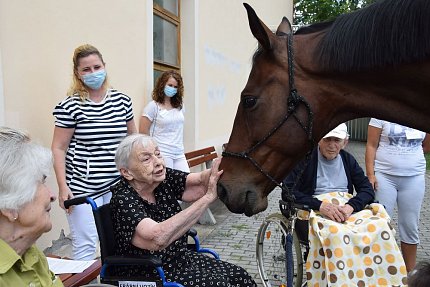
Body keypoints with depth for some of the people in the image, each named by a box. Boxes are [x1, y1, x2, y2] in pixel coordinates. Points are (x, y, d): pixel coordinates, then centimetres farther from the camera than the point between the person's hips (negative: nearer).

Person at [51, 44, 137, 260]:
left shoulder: (122, 100, 5)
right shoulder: (70, 106, -7)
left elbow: (132, 138, 16)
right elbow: (58, 149, -3)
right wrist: (63, 187, -9)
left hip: (118, 184, 4)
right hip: (83, 188, -4)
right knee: (85, 246, 2)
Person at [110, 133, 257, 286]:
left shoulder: (164, 178, -5)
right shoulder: (123, 200, -24)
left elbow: (201, 180, -15)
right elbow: (158, 238, -40)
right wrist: (208, 197, -41)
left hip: (181, 257, 7)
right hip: (147, 274, -6)